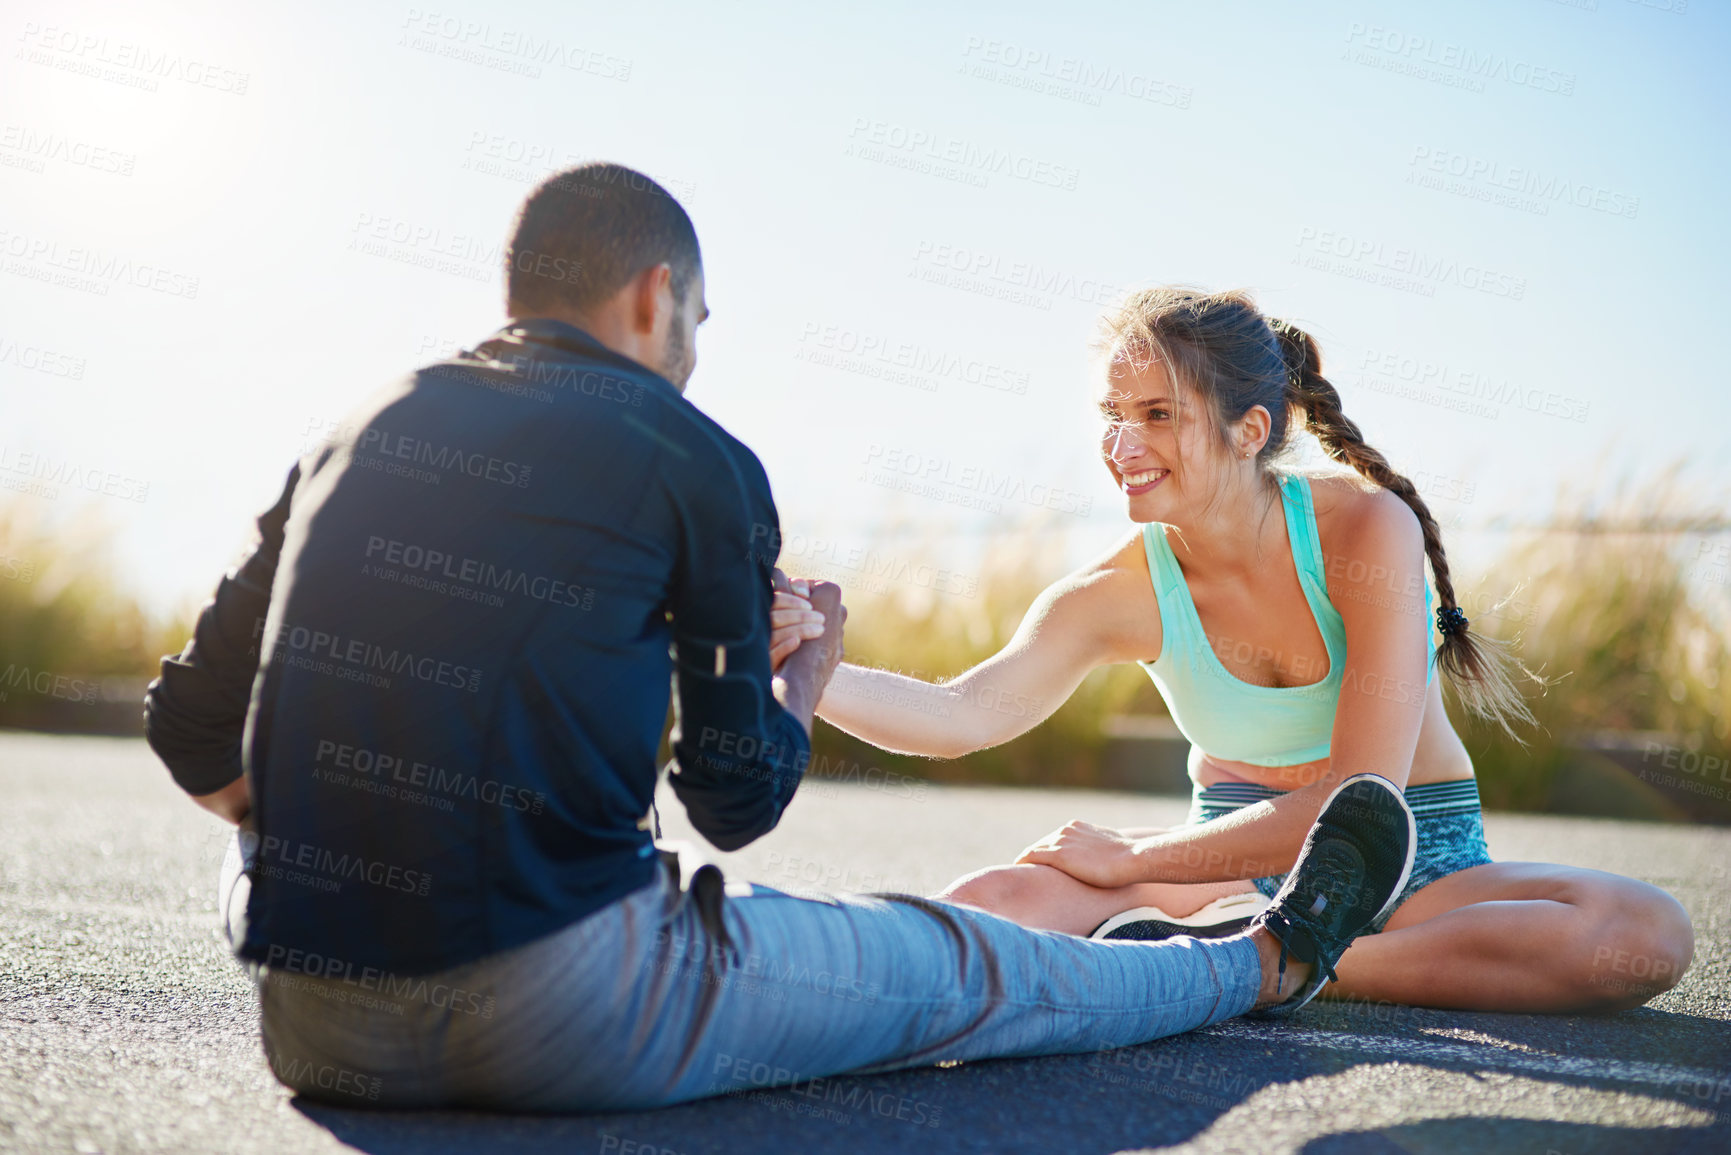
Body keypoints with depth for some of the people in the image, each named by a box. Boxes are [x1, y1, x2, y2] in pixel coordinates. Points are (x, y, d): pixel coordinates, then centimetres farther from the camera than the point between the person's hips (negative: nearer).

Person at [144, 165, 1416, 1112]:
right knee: (960, 967, 15)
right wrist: (807, 676, 22)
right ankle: (1272, 958, 40)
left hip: (310, 1026, 7)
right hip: (558, 1021, -6)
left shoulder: (363, 431, 12)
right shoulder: (690, 457, -3)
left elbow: (194, 728, 11)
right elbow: (740, 797, 2)